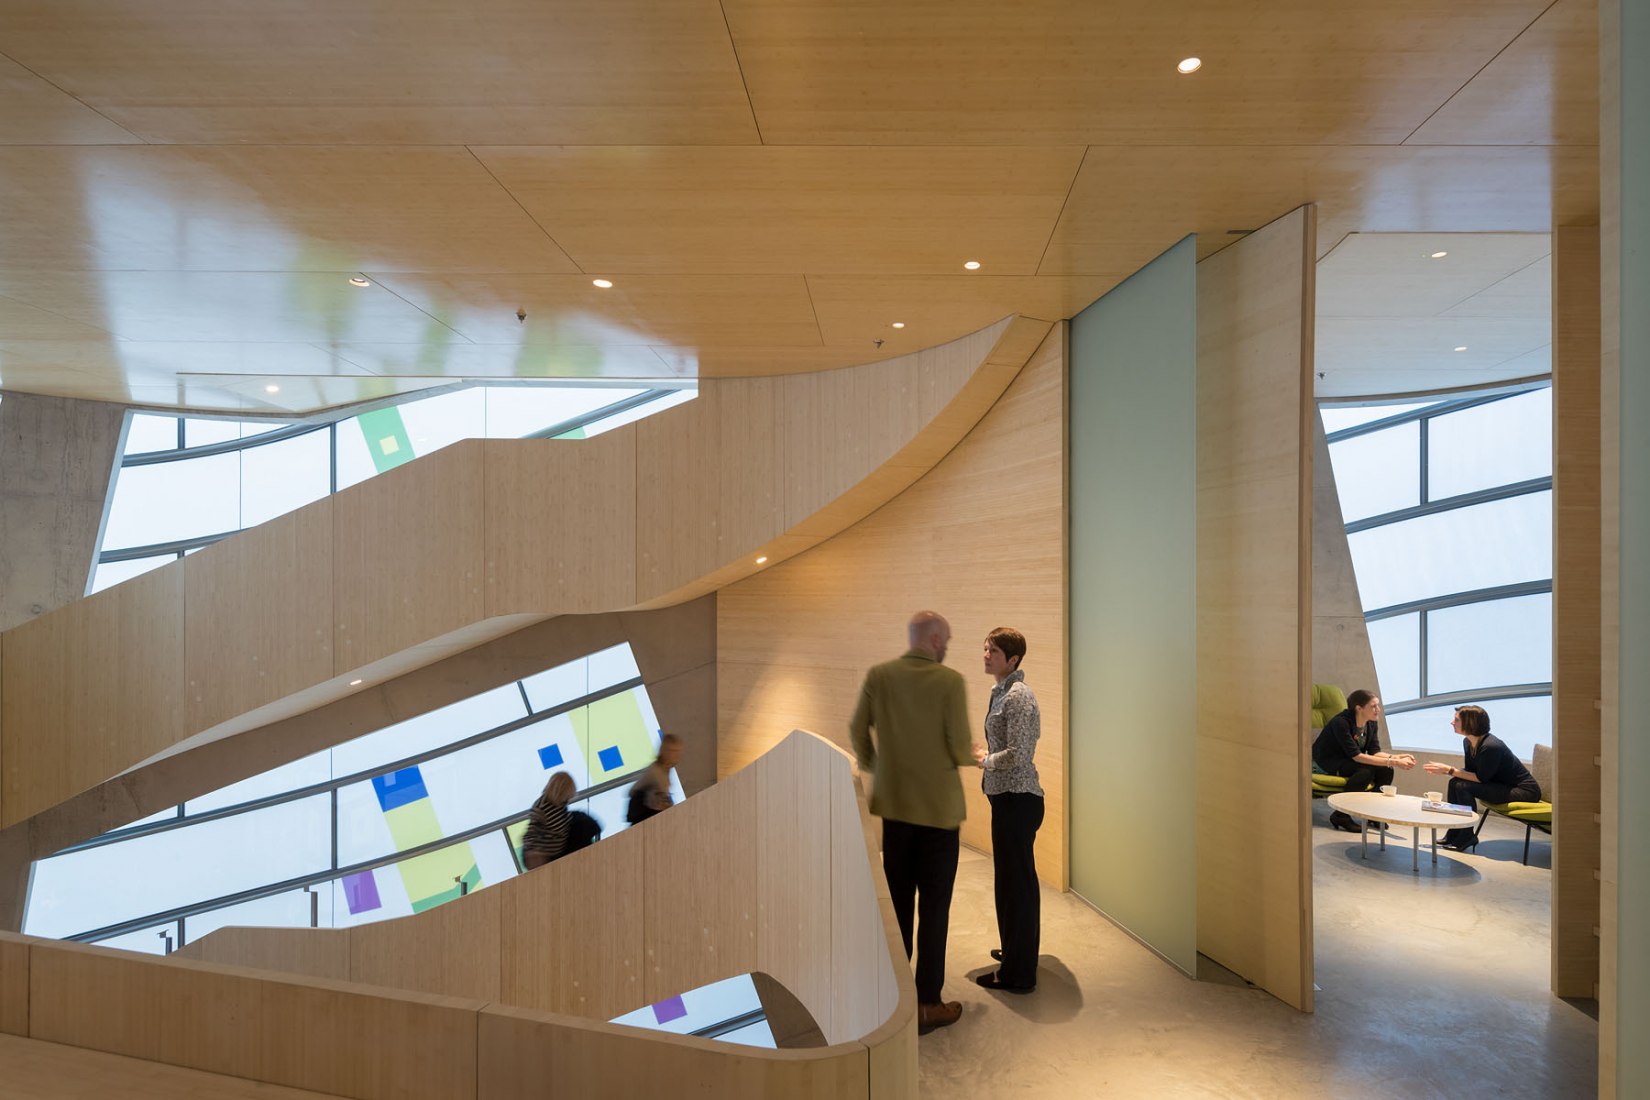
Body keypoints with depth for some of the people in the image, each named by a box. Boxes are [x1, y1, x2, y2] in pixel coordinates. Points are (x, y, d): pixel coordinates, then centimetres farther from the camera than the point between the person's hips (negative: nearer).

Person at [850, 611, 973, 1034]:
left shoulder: (878, 676, -3)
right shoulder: (950, 681, -14)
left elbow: (857, 730, 1)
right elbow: (960, 748, -14)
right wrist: (972, 757, 8)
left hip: (894, 805, 4)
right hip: (939, 808, -4)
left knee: (898, 903, 17)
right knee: (934, 907, 8)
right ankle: (927, 1005, 17)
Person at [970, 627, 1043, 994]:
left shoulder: (1018, 695, -19)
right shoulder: (1002, 692, 11)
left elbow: (1017, 755, -23)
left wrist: (985, 759, -8)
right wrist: (985, 752, 9)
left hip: (1017, 800, -10)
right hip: (1006, 797, 10)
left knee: (1016, 882, 0)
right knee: (1010, 878, 22)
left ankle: (1018, 974, 11)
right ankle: (1015, 950, 39)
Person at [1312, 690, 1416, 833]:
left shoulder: (1372, 723, -5)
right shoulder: (1341, 722, -29)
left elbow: (1374, 752, -5)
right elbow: (1356, 756, -32)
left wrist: (1396, 757, -25)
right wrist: (1393, 762, -35)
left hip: (1348, 761, 7)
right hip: (1327, 761, -7)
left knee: (1385, 770, -16)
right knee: (1366, 770, -30)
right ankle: (1341, 816, -19)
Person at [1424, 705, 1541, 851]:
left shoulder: (1491, 746, -28)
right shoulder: (1468, 742, 0)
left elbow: (1481, 778, -23)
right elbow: (1470, 772, 4)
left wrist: (1450, 770, -21)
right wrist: (1446, 769, -12)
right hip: (1502, 786, 9)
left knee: (1464, 787, -23)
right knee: (1455, 782, -2)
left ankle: (1466, 836, -7)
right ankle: (1454, 834, 4)